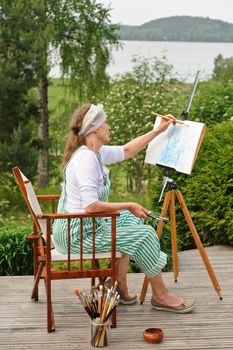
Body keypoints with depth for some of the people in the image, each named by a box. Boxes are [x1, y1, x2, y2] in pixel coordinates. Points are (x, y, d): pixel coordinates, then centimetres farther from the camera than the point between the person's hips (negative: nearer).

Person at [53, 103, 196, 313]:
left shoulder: (95, 153, 8)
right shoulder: (85, 158, -21)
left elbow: (127, 151, 22)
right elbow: (91, 206, -29)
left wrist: (159, 130, 23)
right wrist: (129, 206, -19)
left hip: (82, 226, 11)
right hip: (76, 233, -11)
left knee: (130, 221, 25)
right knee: (143, 234, -8)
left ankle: (120, 288, 23)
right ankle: (161, 296, 9)